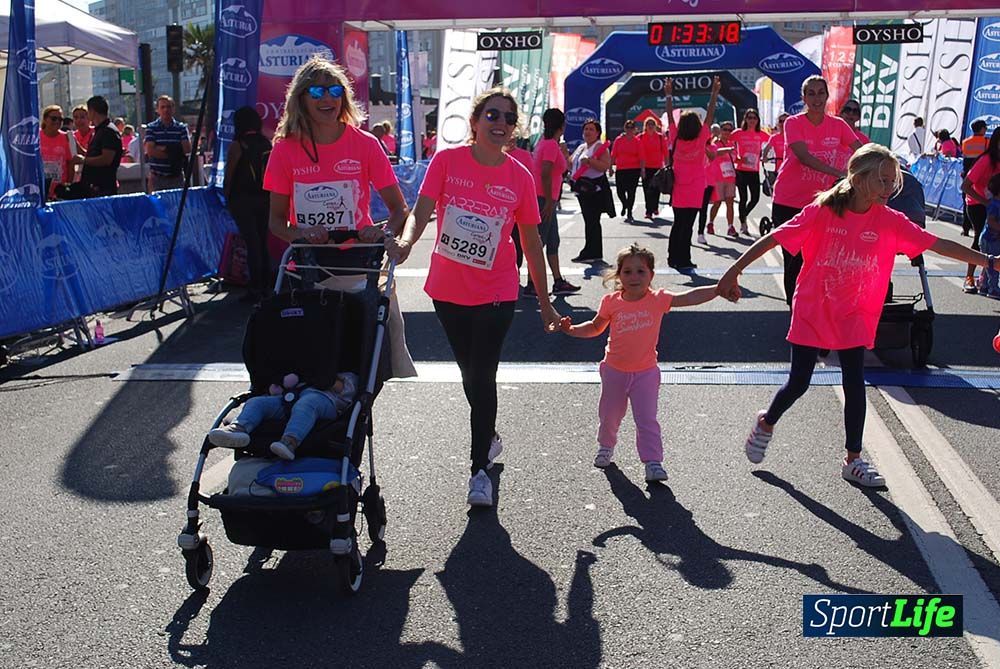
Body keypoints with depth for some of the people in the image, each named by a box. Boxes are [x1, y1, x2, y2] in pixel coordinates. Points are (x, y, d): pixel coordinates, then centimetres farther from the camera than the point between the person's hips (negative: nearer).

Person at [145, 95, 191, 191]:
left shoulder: (181, 127, 7)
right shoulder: (151, 128, 3)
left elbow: (187, 149, -4)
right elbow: (150, 151, -8)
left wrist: (164, 148, -8)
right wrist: (176, 153, -9)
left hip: (177, 177, 1)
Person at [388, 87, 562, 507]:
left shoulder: (520, 177, -4)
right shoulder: (447, 160, -6)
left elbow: (531, 244, 3)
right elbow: (420, 212, -13)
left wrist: (545, 303, 5)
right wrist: (405, 241, -36)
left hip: (496, 294, -1)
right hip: (447, 290, 2)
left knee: (482, 376, -4)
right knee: (470, 374, 17)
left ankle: (479, 468, 11)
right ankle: (489, 438, 43)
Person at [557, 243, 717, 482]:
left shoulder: (658, 300, -11)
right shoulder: (611, 302, -7)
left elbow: (691, 297, -18)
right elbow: (595, 327, 9)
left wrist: (719, 288, -29)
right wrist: (571, 329, -5)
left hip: (645, 372, -2)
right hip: (615, 371, 2)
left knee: (647, 419, -7)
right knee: (609, 416, 18)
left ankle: (653, 462, 0)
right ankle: (606, 447, 45)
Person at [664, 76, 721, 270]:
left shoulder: (676, 139, -3)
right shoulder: (700, 139, -10)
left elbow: (670, 116, 5)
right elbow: (710, 116, -7)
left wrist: (669, 95, 11)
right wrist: (715, 93, -2)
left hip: (678, 190, 4)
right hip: (695, 190, -4)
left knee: (678, 223, 14)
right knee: (687, 225, -4)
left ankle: (673, 257, 18)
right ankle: (683, 260, -3)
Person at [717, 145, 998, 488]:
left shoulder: (890, 221, -6)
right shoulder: (822, 211, -16)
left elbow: (938, 244, -5)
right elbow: (772, 238, -18)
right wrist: (733, 272, -22)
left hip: (853, 317, 3)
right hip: (811, 313, -3)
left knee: (855, 385, 4)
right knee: (798, 383, 3)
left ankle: (853, 460, 19)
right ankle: (766, 423, 34)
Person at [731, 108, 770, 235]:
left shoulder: (761, 134, 5)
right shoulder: (739, 133, -1)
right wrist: (736, 157, -6)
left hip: (754, 172, 2)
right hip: (741, 171, -2)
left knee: (755, 198, -1)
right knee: (743, 198, -1)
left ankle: (743, 216, 26)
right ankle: (743, 224, 12)